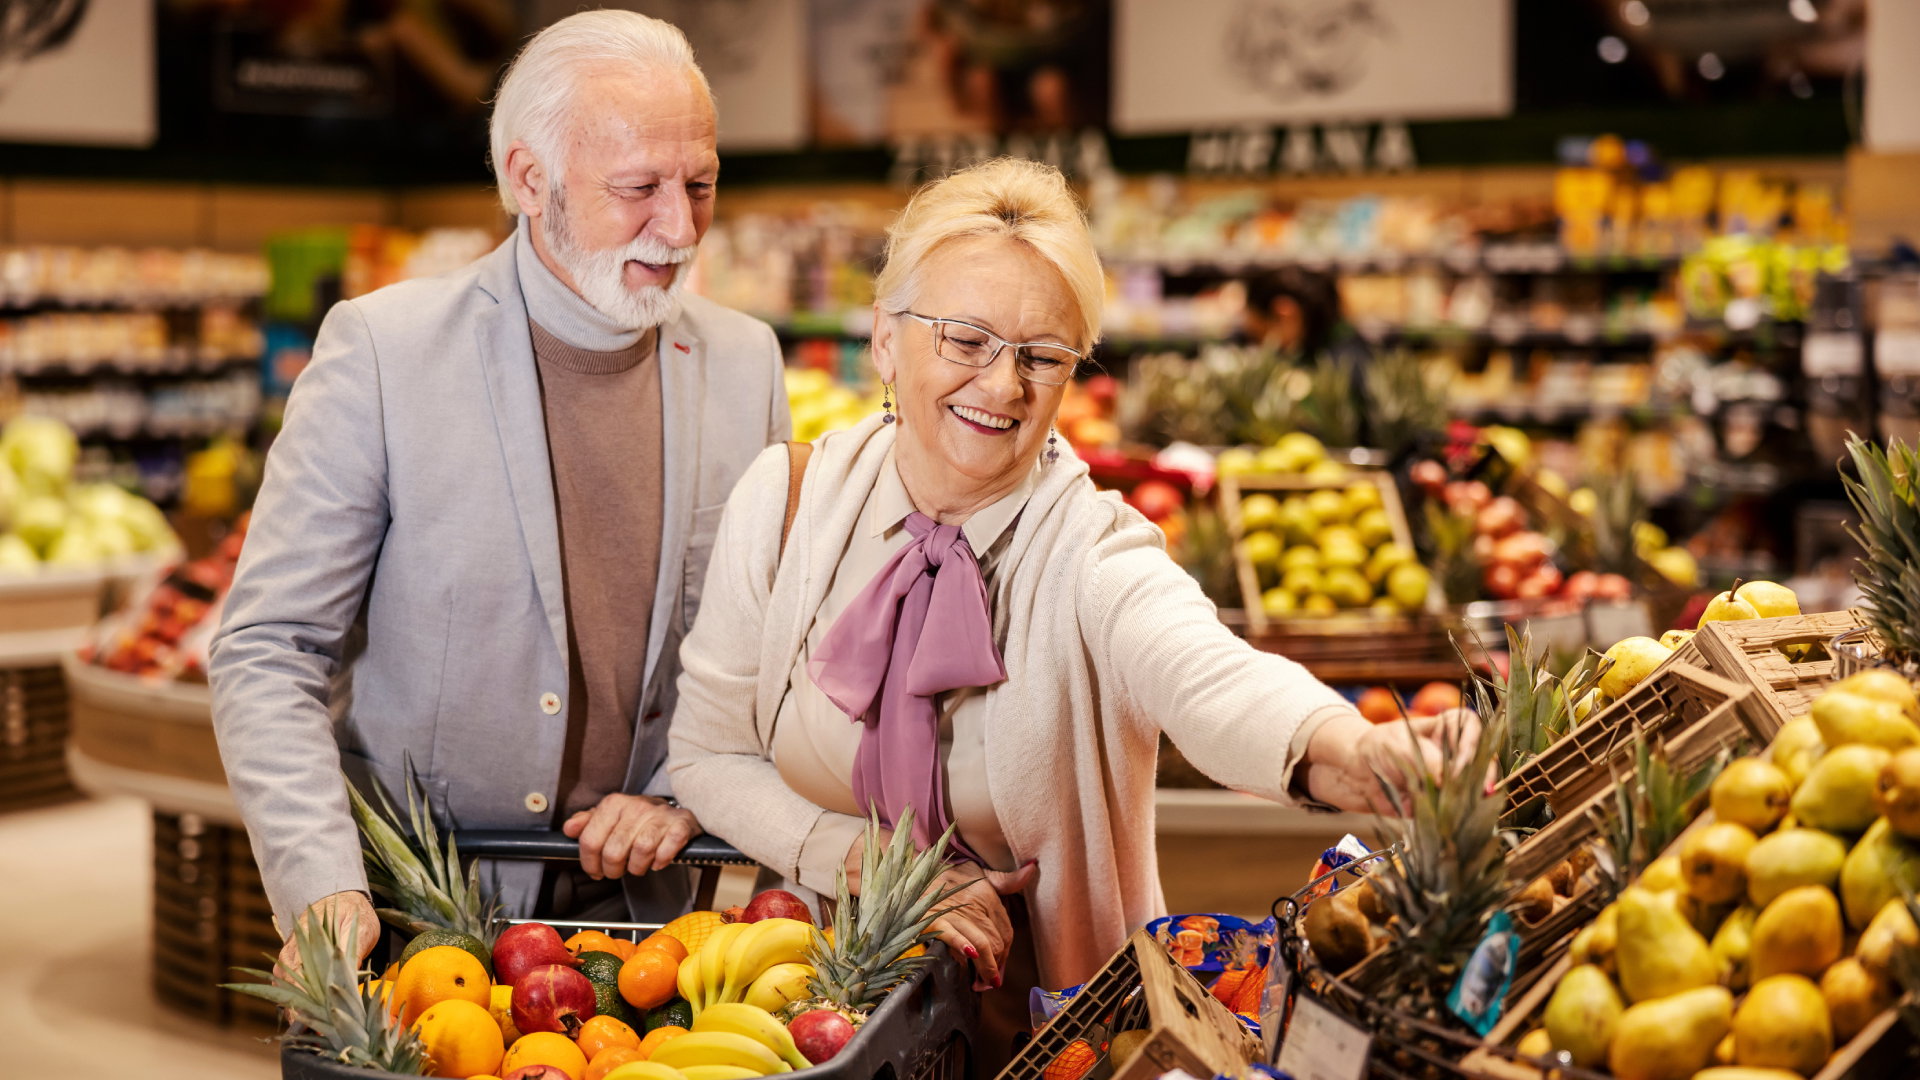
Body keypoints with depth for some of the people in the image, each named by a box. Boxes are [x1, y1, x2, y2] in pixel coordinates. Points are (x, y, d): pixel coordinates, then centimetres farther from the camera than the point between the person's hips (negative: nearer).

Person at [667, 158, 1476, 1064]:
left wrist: (1351, 751, -58)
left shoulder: (1093, 554, -15)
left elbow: (1205, 674, -37)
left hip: (1031, 1004, 1)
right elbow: (709, 753, 0)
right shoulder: (786, 504, -7)